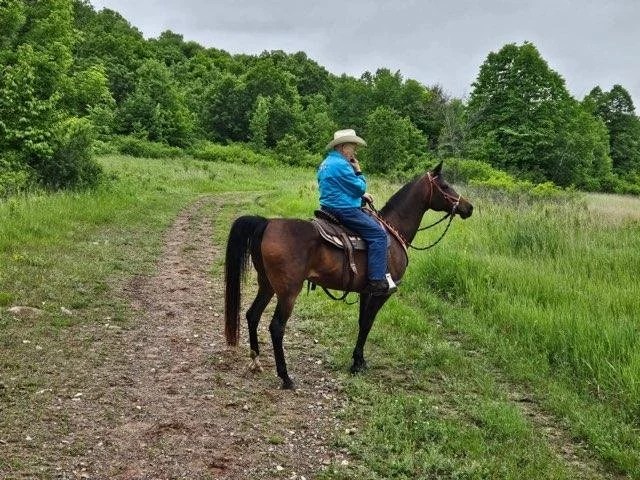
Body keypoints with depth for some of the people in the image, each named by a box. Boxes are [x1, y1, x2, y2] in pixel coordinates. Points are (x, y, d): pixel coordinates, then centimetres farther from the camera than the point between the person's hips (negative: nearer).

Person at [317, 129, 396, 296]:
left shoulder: (326, 163, 16)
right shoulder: (341, 165, -18)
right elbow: (360, 188, -13)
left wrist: (361, 195, 15)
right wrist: (358, 171, 2)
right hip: (344, 211, -11)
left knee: (375, 223, 24)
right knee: (378, 234, -12)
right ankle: (377, 281, -16)